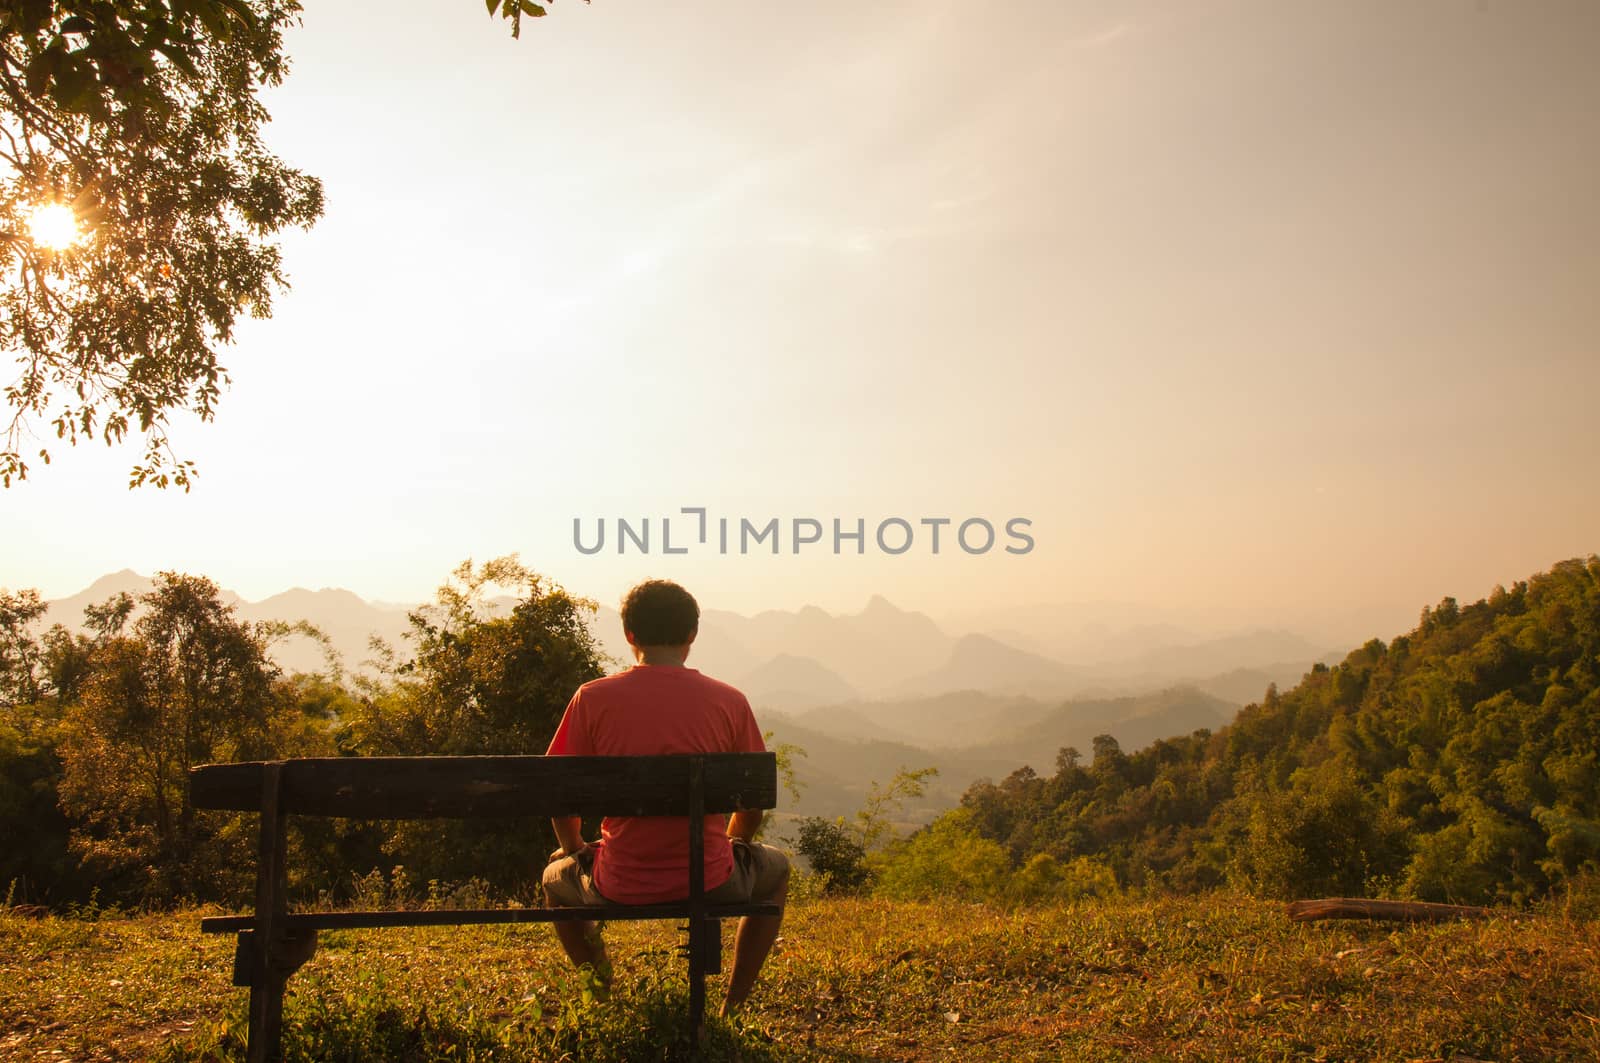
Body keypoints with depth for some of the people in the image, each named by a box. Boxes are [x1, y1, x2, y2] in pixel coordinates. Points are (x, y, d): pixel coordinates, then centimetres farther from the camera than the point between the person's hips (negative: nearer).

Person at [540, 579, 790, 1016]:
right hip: (710, 886, 0)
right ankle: (732, 1007, 31)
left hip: (619, 889, 0)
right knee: (776, 868, 33)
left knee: (556, 876, 34)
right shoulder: (730, 701, -5)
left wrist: (578, 852, 21)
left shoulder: (592, 699, -6)